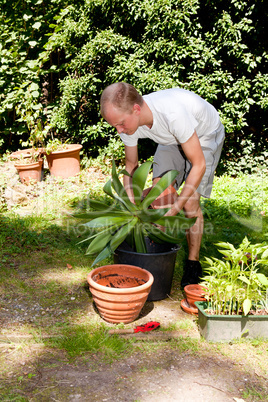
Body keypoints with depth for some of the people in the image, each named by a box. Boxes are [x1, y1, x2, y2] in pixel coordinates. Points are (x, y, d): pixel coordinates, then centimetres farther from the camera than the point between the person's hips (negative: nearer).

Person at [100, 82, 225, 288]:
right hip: (172, 139, 5)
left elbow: (198, 165, -35)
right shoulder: (128, 121, -24)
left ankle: (193, 263, 2)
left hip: (205, 135, -5)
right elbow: (131, 166, -8)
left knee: (190, 202, -15)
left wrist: (174, 210, -36)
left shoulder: (173, 113, -44)